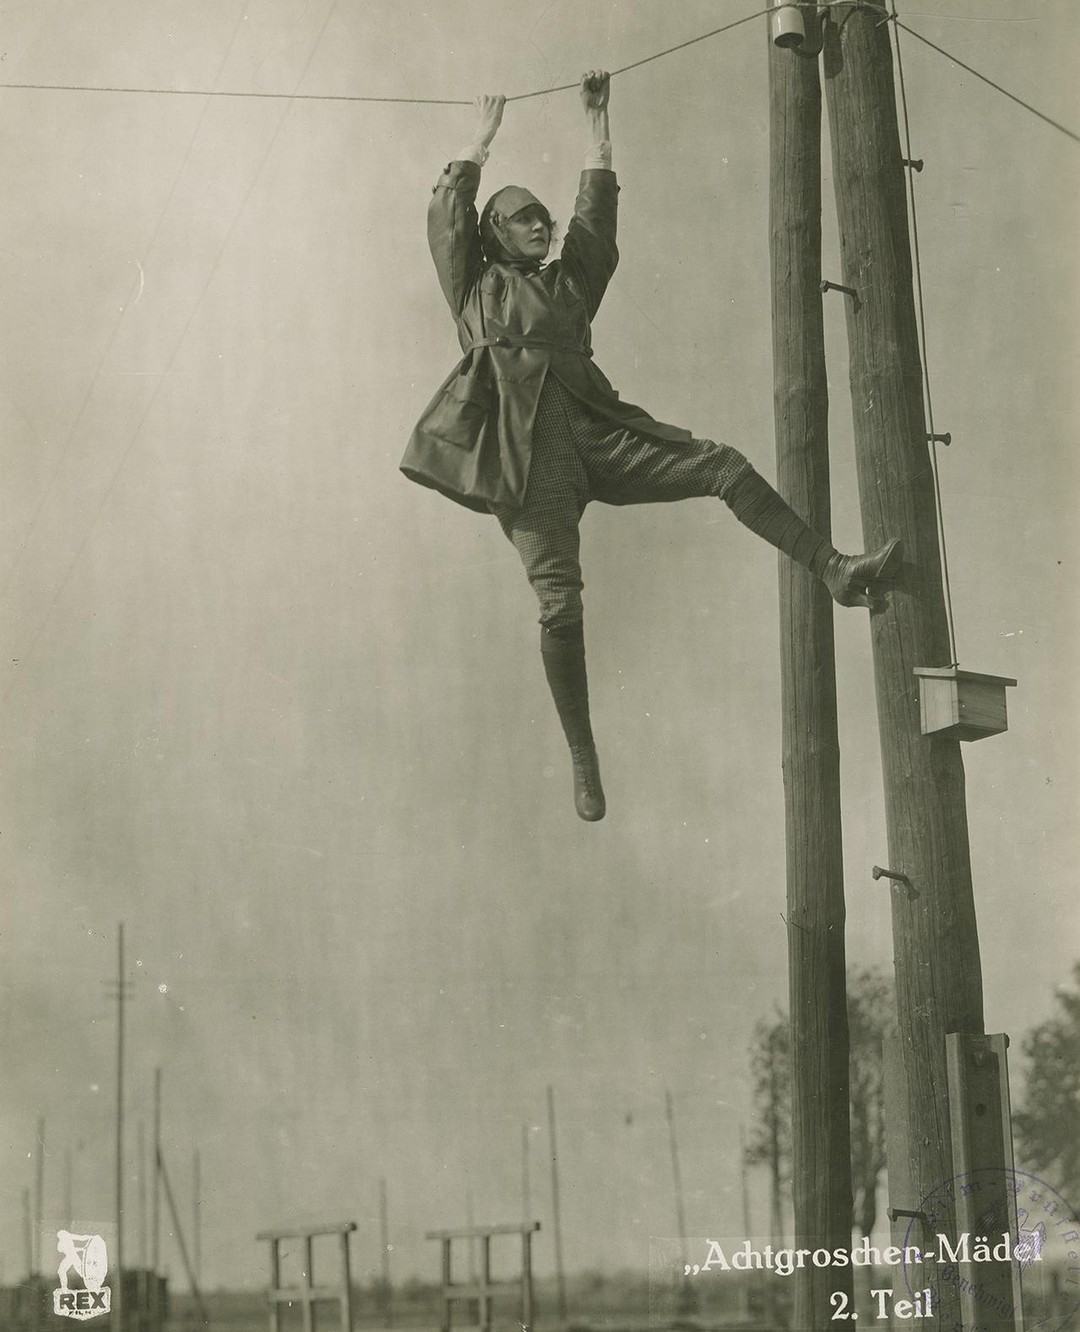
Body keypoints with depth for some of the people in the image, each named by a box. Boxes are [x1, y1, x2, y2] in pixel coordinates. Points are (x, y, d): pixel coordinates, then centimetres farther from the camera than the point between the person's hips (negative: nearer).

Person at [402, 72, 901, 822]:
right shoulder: (476, 286, 17)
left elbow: (598, 209, 26)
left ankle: (835, 571, -9)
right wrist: (483, 139, 21)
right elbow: (448, 212, 11)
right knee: (559, 600, -16)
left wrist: (597, 119, 29)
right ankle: (583, 761, -12)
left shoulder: (568, 282, 26)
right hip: (522, 446, -5)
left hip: (592, 431, 5)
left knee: (726, 468, -9)